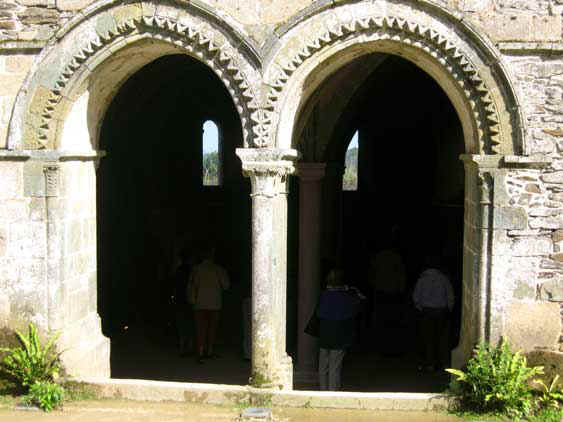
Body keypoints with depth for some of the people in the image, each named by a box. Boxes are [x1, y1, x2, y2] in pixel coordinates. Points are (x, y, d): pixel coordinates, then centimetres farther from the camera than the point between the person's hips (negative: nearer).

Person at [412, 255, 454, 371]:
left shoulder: (422, 278, -5)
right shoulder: (444, 278, -3)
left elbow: (416, 296, -3)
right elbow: (450, 296, -1)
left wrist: (420, 308, 11)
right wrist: (448, 309, 11)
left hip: (427, 311, -2)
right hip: (442, 311, 2)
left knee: (428, 337, 5)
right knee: (439, 336, 13)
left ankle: (430, 364, 5)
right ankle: (440, 361, 16)